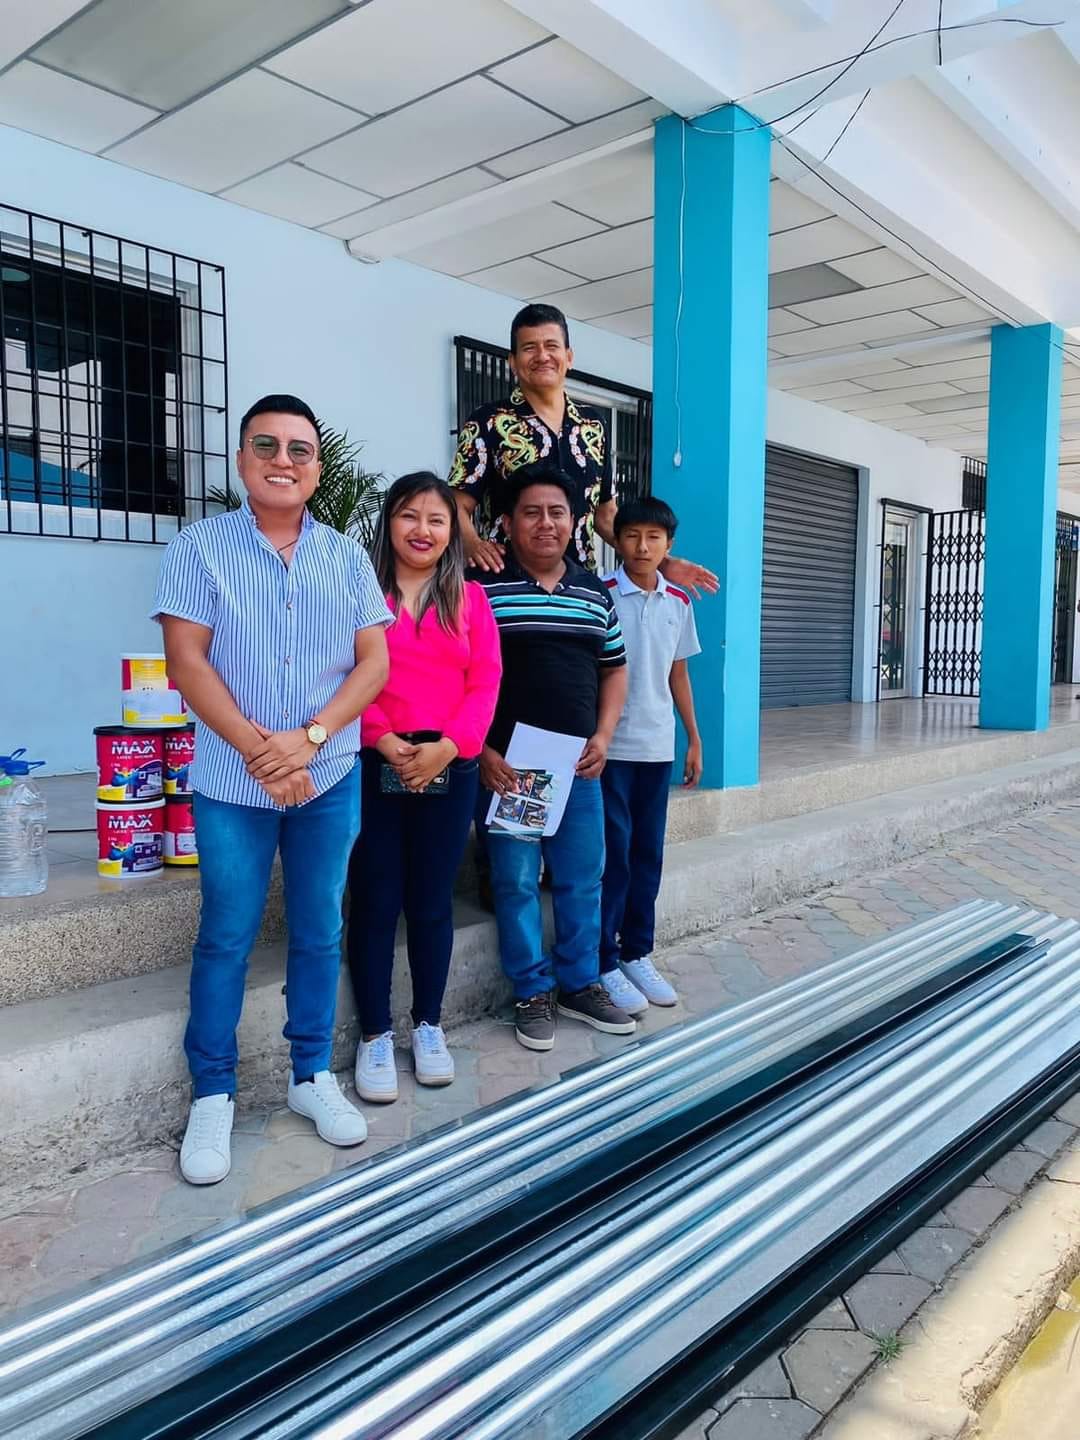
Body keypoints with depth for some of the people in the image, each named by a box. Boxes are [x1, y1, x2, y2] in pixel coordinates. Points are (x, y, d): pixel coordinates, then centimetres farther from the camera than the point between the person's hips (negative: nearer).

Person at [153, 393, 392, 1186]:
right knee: (225, 939, 6)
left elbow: (374, 663, -1)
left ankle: (312, 1074, 28)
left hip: (330, 779, 2)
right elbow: (187, 661, -8)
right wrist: (259, 749, -17)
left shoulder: (348, 556, 5)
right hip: (233, 782, -2)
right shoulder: (199, 547, -1)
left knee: (320, 933, 11)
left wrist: (308, 738, -15)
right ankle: (212, 1094, 22)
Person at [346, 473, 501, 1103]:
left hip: (449, 769, 2)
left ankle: (429, 1025, 26)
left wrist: (448, 746, -11)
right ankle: (375, 1035, 17)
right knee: (375, 903, 4)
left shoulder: (470, 598, 9)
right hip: (373, 767, -2)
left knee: (433, 902, 10)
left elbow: (485, 682, 2)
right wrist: (383, 739, -16)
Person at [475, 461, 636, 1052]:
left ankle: (580, 984, 29)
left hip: (579, 762, 5)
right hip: (509, 764, -4)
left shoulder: (595, 593, 10)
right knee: (517, 881, 4)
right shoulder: (482, 589, -5)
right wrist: (482, 752, -13)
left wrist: (603, 737, 4)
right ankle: (531, 992, 20)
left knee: (583, 878, 12)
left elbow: (613, 669, 17)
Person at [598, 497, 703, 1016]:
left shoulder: (679, 602, 8)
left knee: (648, 854, 11)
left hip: (658, 746, 5)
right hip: (610, 745, -5)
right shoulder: (601, 595, -6)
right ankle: (604, 963, 12)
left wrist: (694, 739, 14)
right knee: (613, 856, 0)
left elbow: (678, 673, 15)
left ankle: (637, 953, 24)